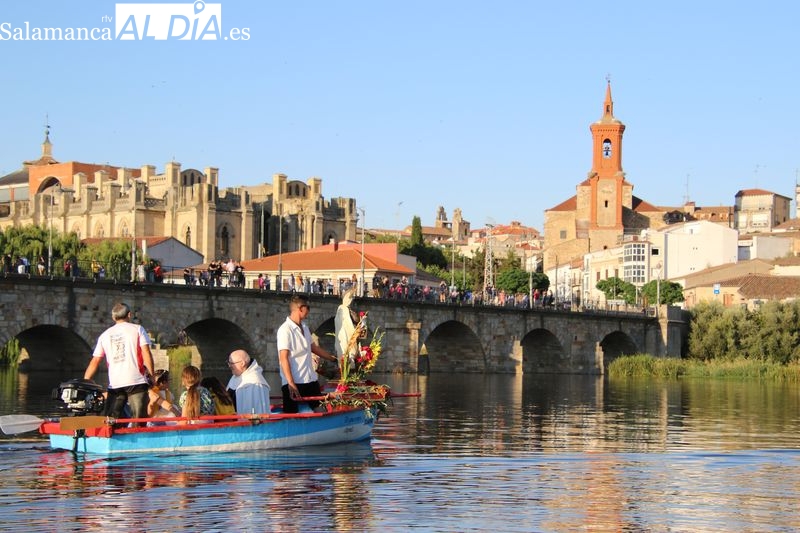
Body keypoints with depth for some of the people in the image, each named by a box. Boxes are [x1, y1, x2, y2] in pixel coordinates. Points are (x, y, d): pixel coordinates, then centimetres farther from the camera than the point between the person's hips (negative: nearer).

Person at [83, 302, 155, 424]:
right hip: (136, 381, -3)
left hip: (114, 384, 3)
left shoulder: (105, 335, 16)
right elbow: (146, 353, -3)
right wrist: (151, 375, 4)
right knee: (139, 423, -3)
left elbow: (94, 362, 13)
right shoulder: (137, 329, 7)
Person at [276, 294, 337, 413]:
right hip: (294, 383, -8)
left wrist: (335, 359, 31)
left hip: (311, 381, 8)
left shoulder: (304, 327, 13)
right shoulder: (285, 330, -12)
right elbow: (283, 358, -17)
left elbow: (314, 347, 27)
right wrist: (291, 384, -23)